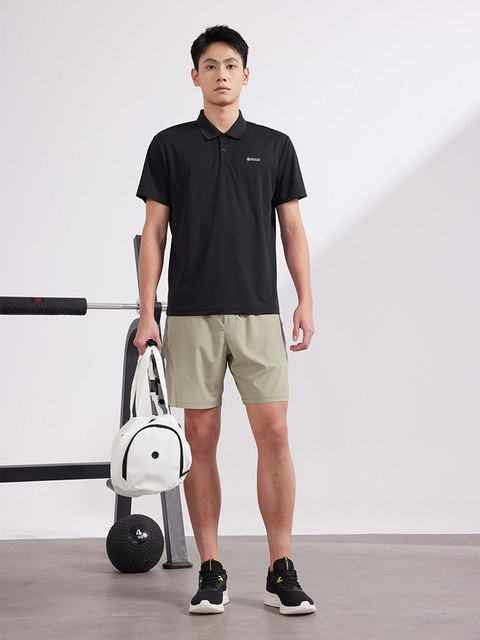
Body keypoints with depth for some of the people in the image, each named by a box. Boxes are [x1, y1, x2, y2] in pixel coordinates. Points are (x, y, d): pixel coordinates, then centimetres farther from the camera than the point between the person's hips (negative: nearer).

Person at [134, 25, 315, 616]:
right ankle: (211, 571, 11)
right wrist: (147, 314, -4)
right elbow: (153, 234, 3)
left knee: (274, 435, -4)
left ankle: (281, 572, 4)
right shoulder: (170, 145, 5)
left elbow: (292, 229, 9)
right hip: (190, 316, 0)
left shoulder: (274, 146, 8)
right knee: (201, 438, 2)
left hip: (258, 312, 1)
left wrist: (305, 301, -2)